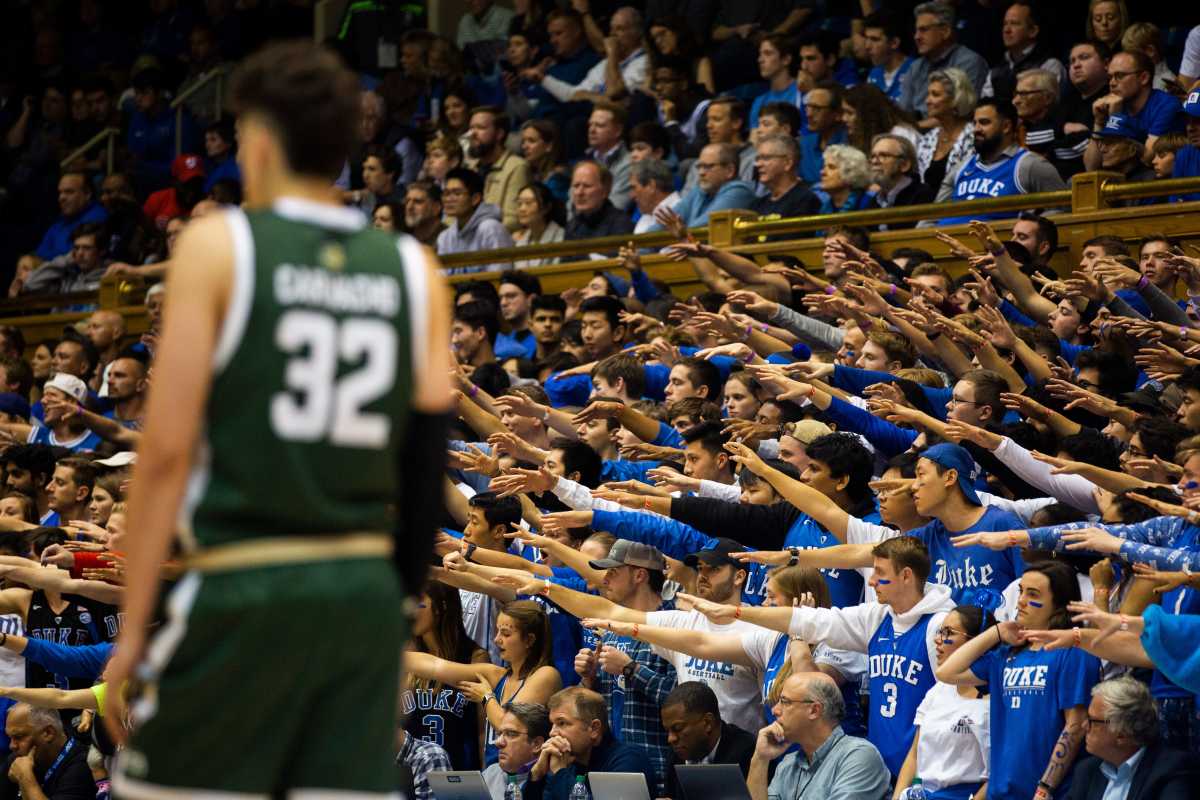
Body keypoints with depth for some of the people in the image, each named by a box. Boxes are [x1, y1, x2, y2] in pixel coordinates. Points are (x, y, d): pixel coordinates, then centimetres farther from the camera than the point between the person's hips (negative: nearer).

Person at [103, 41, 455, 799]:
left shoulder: (219, 245, -2)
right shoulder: (415, 269, 9)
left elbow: (168, 450, -6)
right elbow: (429, 458, 7)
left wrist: (132, 627, -3)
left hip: (245, 588, -4)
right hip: (368, 588, 4)